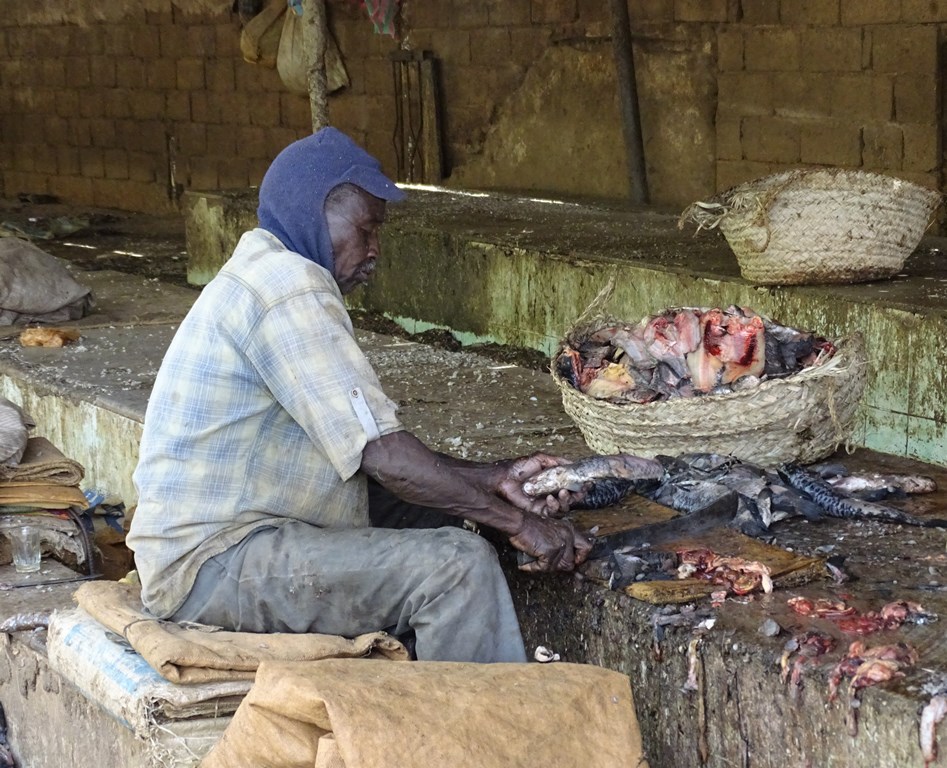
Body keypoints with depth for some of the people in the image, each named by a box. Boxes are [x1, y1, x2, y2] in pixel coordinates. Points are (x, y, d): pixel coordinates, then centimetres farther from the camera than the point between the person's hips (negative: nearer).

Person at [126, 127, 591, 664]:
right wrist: (518, 522, -17)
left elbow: (363, 453, 13)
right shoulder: (288, 288, -17)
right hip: (214, 564, -11)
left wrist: (494, 478, 4)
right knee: (460, 565, -20)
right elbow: (382, 454, -23)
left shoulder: (267, 276, 16)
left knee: (440, 512, 19)